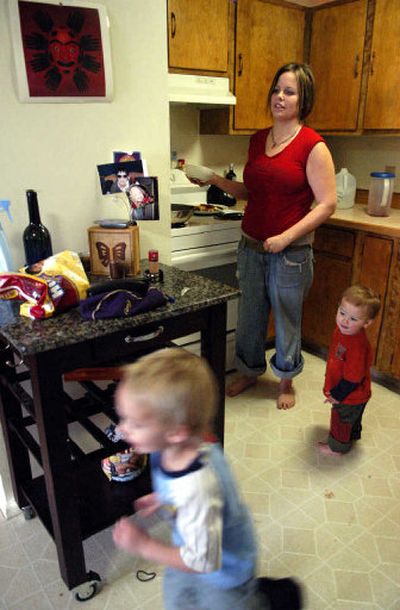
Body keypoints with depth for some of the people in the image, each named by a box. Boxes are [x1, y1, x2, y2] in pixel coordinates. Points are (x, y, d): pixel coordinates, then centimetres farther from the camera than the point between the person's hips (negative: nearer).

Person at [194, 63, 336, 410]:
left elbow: (327, 204, -13)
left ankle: (286, 381, 33)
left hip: (290, 252, -5)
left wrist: (286, 237, -20)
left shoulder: (313, 146, -11)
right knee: (250, 315, 16)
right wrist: (218, 181, 1)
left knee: (287, 319, 10)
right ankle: (249, 372, 39)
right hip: (251, 246, 5)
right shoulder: (257, 140, 7)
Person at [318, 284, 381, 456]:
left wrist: (337, 395, -17)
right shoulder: (341, 330, -12)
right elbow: (334, 357, 4)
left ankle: (337, 446, 41)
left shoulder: (358, 346, -40)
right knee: (352, 418, 33)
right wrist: (331, 388, 12)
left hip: (350, 397, -8)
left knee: (341, 420, 17)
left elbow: (352, 378, -32)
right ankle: (353, 435, 59)